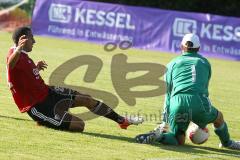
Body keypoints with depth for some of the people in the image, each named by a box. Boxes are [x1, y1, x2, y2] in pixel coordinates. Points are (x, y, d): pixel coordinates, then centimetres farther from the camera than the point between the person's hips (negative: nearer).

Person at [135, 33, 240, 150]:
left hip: (177, 103, 1)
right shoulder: (204, 62, 25)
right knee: (218, 117, 30)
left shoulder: (172, 64, 23)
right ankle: (227, 143, 42)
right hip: (199, 102, 0)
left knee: (179, 140, 12)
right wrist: (202, 123, 37)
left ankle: (159, 135, -13)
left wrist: (165, 121, 26)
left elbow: (168, 93, 22)